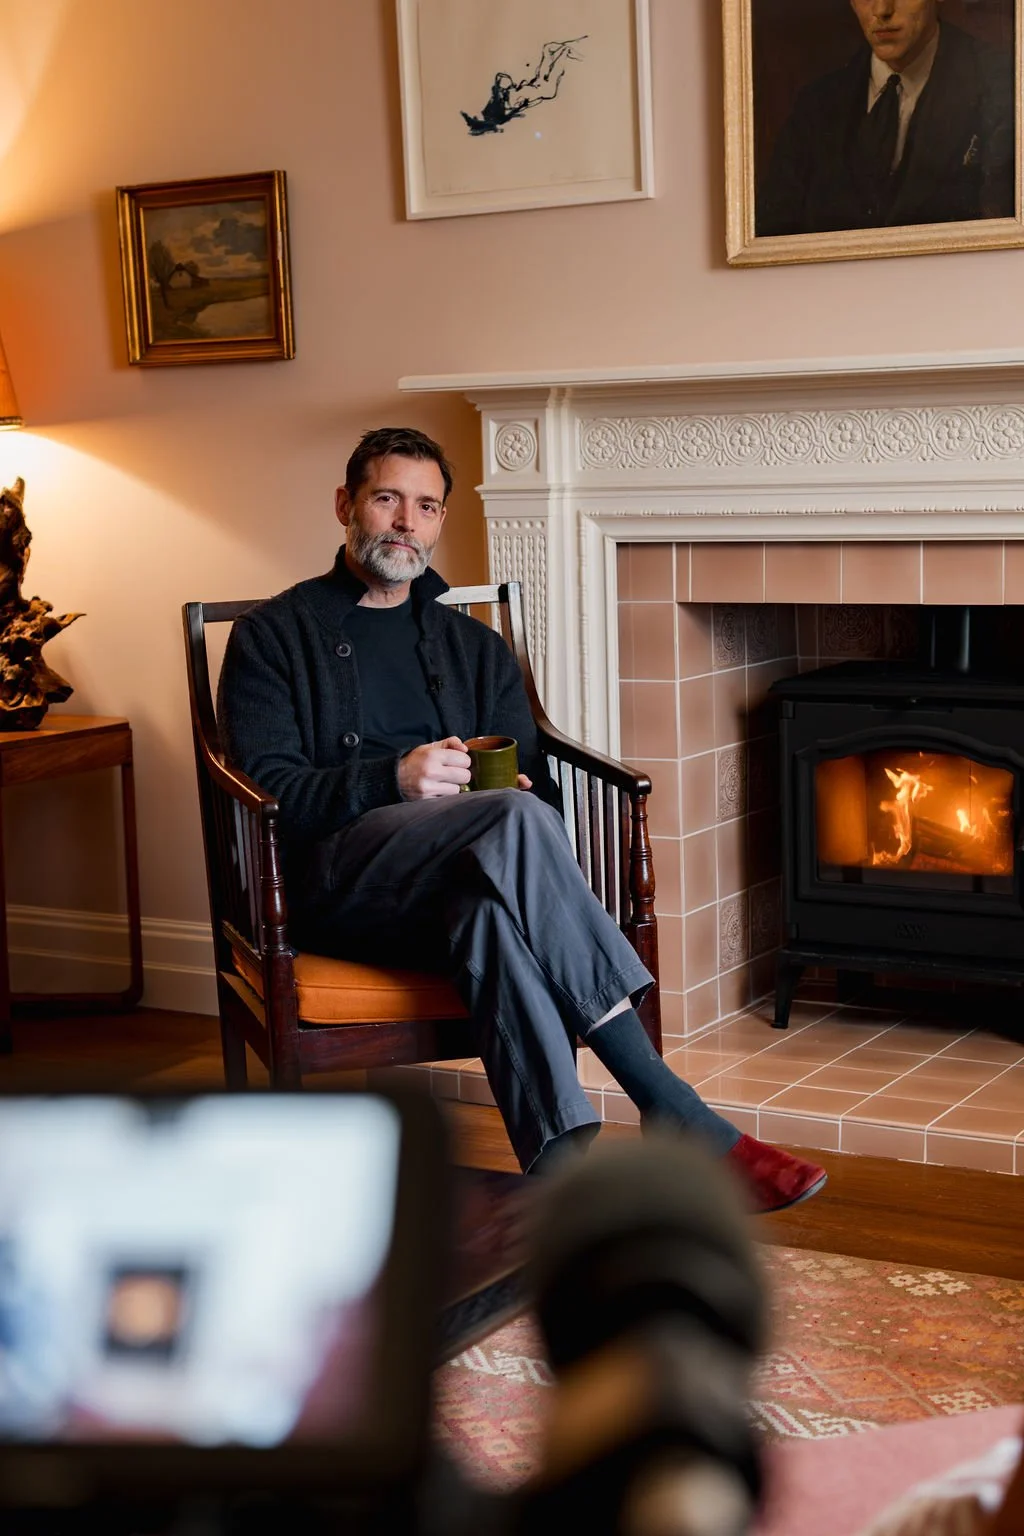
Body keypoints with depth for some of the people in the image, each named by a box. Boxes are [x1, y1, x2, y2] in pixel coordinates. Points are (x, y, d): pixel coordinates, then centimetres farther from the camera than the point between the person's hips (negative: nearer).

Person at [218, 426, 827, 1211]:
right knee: (515, 821, -34)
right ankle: (676, 1117, -39)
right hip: (335, 881, -3)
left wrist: (512, 788, -10)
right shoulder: (274, 636, 12)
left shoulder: (475, 648, 25)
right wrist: (396, 781, -18)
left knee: (491, 907, -37)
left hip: (460, 881, 4)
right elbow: (268, 789, -3)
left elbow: (540, 788, 15)